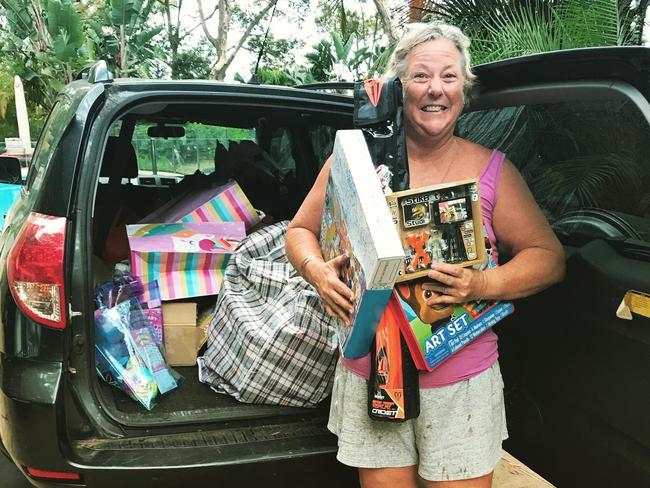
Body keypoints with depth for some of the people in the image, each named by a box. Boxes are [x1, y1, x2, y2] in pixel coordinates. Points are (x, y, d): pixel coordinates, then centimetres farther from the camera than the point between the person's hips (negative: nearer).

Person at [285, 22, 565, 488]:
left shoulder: (492, 170, -2)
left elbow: (550, 256, 0)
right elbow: (300, 230, 9)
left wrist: (486, 284, -18)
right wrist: (316, 270, -13)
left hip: (463, 381, 0)